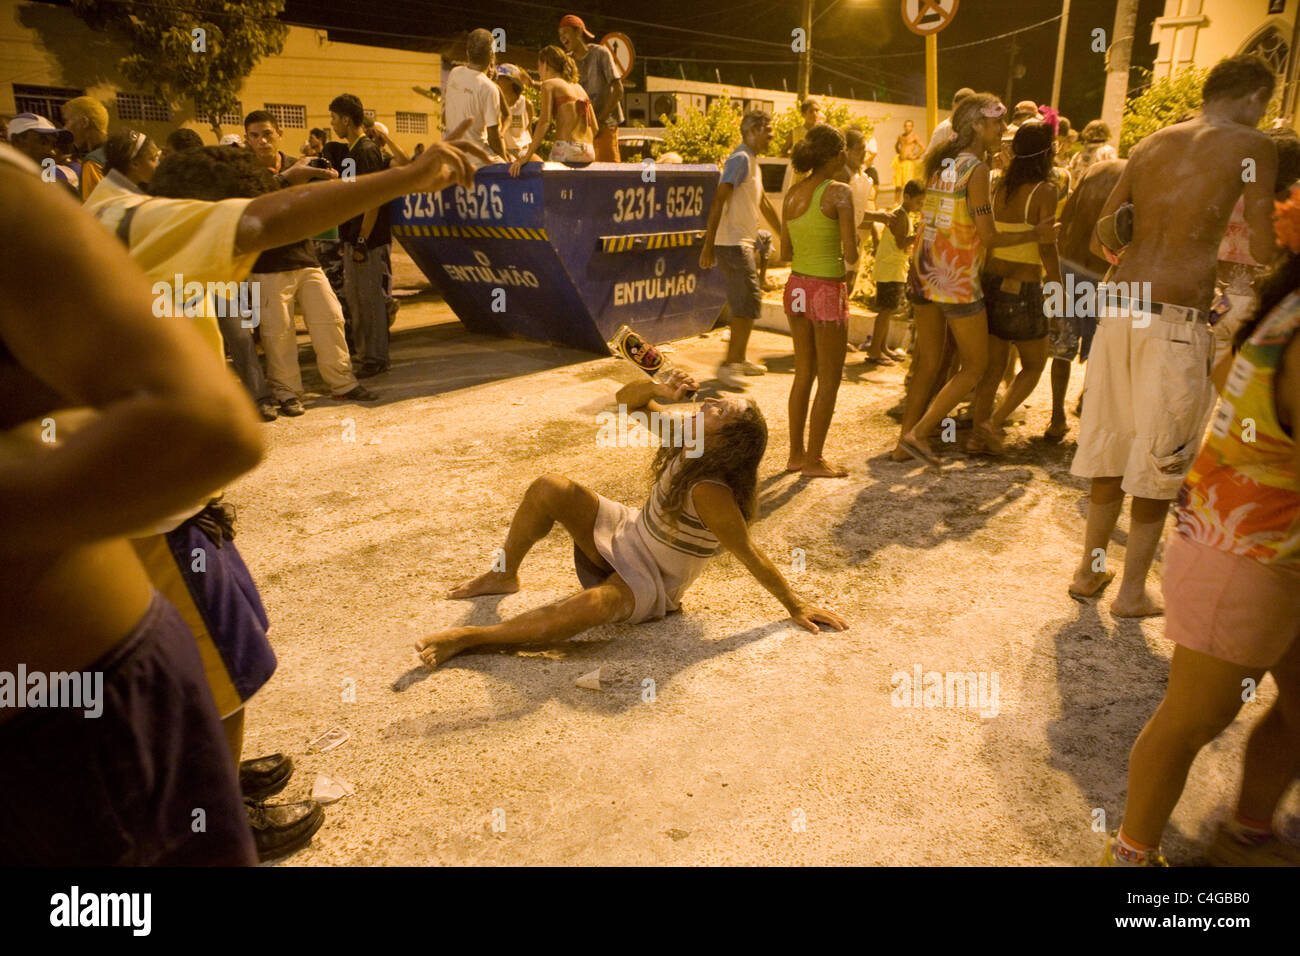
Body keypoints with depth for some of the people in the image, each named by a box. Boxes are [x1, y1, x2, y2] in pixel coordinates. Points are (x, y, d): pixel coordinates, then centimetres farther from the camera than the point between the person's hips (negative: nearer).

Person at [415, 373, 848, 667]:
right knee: (550, 488, -10)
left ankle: (470, 637, -33)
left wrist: (796, 606, -21)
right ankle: (503, 576, 10)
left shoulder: (709, 492, -32)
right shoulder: (684, 433, -11)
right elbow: (626, 400, -2)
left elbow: (751, 556, -25)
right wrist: (660, 389, -22)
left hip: (649, 586, -8)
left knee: (593, 606, -39)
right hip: (626, 533, 8)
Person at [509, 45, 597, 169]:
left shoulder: (549, 84, 3)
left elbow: (544, 123, -11)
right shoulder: (579, 87, 22)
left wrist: (525, 158, -15)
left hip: (566, 150, -7)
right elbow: (594, 127, 18)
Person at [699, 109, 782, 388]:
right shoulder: (740, 159, -13)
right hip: (733, 243, -10)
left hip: (743, 242, 10)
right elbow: (718, 200, -21)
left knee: (743, 303, 13)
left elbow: (764, 203, 27)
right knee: (748, 302, -12)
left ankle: (739, 360, 22)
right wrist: (708, 244, -25)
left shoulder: (752, 161, 18)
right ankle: (729, 364, -9)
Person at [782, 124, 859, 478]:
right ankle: (814, 460, 11)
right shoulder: (838, 192, -12)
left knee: (804, 373, 17)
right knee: (830, 379, 5)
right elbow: (851, 256, -16)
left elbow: (785, 252, 11)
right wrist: (847, 265, 6)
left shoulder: (792, 192, 6)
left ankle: (796, 454, 24)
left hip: (796, 287, 7)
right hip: (827, 290, -7)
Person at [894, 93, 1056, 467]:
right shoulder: (977, 169, -12)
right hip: (957, 282, -8)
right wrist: (1035, 235, 0)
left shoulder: (940, 163, 11)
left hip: (924, 274, 8)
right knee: (974, 366, 5)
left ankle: (905, 443, 18)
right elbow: (989, 236, -12)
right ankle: (918, 433, -1)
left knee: (927, 362, 15)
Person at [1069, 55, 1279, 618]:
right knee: (1160, 460, 6)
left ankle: (1090, 569, 26)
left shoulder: (1151, 144, 14)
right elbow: (1262, 251, -7)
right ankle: (1133, 591, 16)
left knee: (1112, 445, 15)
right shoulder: (1251, 146, -2)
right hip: (1177, 319, -5)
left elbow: (1101, 238, 15)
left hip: (1120, 307, 5)